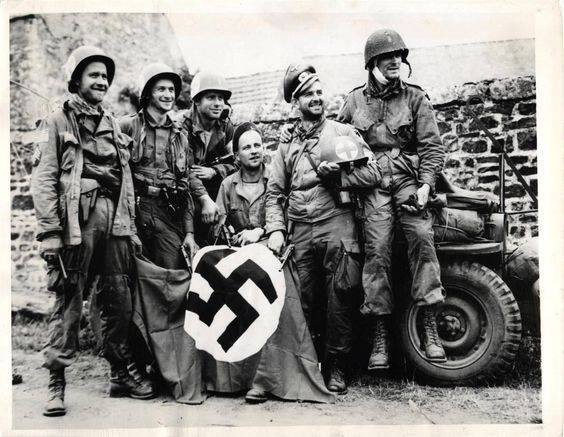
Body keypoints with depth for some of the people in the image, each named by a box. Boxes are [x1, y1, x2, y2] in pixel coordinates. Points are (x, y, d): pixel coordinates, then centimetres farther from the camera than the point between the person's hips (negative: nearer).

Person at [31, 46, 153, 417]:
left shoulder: (113, 127, 22)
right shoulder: (58, 123, 5)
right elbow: (43, 180, -4)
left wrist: (131, 228, 16)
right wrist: (49, 232, -13)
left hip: (114, 219, 5)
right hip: (76, 219, -5)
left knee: (120, 300, 7)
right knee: (69, 302, -4)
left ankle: (121, 374, 19)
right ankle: (57, 382, 4)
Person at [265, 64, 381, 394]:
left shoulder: (343, 133, 7)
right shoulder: (287, 145, 17)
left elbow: (372, 174, -2)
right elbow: (275, 193, 14)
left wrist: (333, 175, -8)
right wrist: (275, 229, 1)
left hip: (336, 223, -3)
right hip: (300, 230, 3)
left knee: (339, 294, -6)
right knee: (305, 299, 5)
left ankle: (336, 366, 5)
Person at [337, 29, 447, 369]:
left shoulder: (416, 98, 7)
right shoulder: (355, 101, 10)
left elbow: (432, 146, 2)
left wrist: (425, 186, -11)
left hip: (409, 180, 0)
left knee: (422, 238, -21)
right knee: (377, 251, -11)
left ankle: (430, 329, -16)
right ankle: (380, 337, -6)